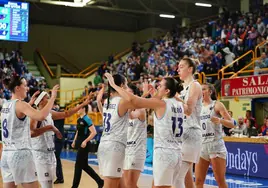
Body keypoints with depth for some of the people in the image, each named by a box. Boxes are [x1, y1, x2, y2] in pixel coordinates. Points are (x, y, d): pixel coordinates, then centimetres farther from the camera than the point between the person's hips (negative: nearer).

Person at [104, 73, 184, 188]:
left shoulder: (160, 103, -10)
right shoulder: (179, 105, 11)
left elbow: (132, 100, -17)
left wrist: (113, 84, -8)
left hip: (164, 152, -8)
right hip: (176, 153, 8)